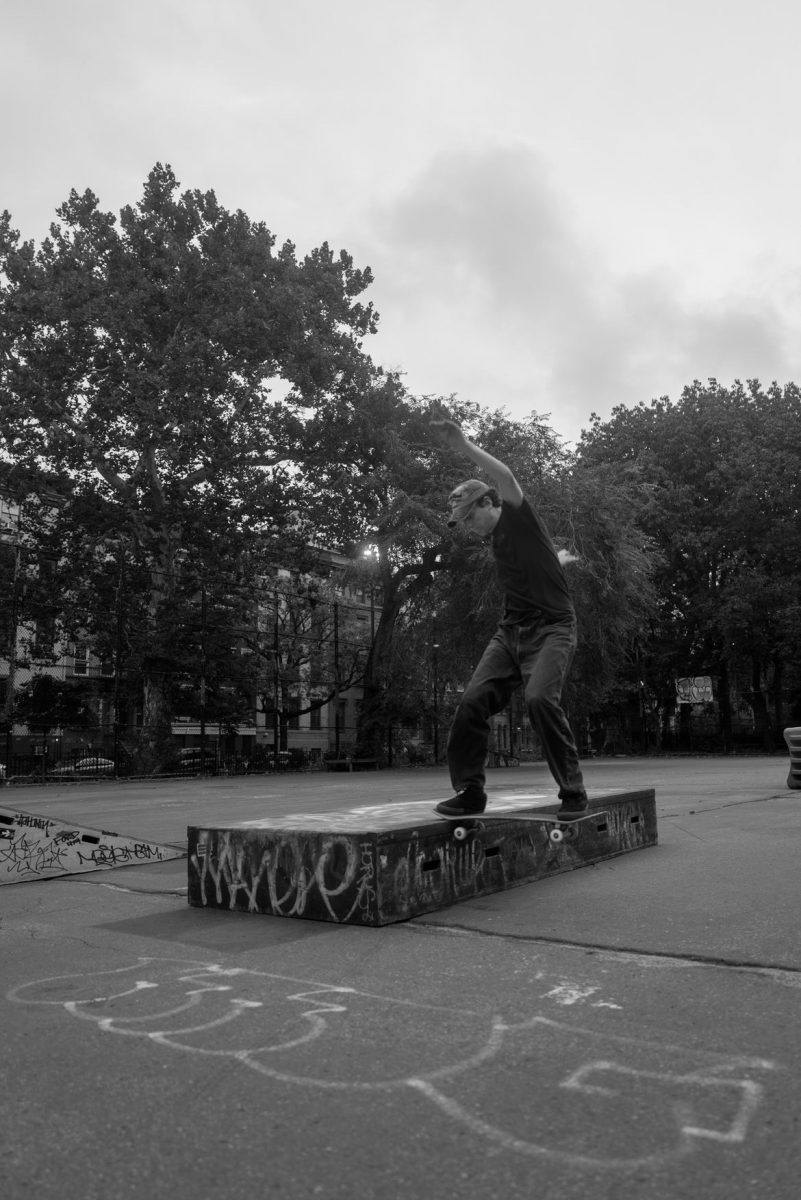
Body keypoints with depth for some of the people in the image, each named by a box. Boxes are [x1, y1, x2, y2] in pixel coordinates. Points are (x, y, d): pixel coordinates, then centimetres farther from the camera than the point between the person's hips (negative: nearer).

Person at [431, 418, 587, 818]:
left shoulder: (519, 519, -3)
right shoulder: (497, 539, 20)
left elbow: (506, 477, -24)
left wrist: (463, 444, -27)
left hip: (551, 627, -7)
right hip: (510, 630, 8)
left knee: (540, 698, -29)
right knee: (473, 701, -10)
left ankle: (573, 792, -13)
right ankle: (469, 791, 3)